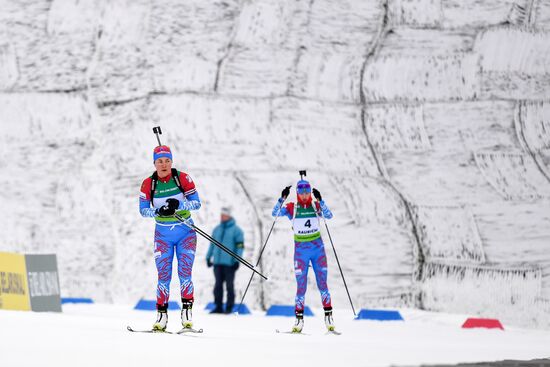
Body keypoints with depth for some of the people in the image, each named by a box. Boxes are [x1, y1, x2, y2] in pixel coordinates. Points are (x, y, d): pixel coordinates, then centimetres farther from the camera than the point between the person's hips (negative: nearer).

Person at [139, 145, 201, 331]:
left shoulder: (183, 178, -9)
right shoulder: (148, 184, -6)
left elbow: (196, 203, -9)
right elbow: (143, 210, -3)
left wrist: (178, 205, -27)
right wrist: (159, 212, -23)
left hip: (186, 233, -1)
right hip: (163, 235, 1)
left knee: (185, 273, -9)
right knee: (164, 275, -2)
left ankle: (187, 311, -4)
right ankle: (161, 315, 4)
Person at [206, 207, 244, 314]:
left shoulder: (236, 230, -3)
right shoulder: (217, 229, 14)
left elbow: (240, 246, -6)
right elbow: (212, 244, 20)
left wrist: (237, 260, -13)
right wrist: (208, 257, 16)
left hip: (229, 263, -5)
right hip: (217, 262, 5)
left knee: (229, 285, -1)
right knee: (218, 285, 6)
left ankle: (229, 307, 4)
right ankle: (218, 307, 12)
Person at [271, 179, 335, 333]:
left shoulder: (316, 206, 1)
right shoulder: (292, 208, 0)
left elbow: (329, 215, -15)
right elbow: (275, 213, -12)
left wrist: (320, 200, -26)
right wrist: (282, 198, -24)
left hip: (318, 248, 1)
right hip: (301, 249, -1)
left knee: (322, 283, 0)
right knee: (301, 285, -2)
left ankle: (328, 316, 4)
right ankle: (299, 319, 3)